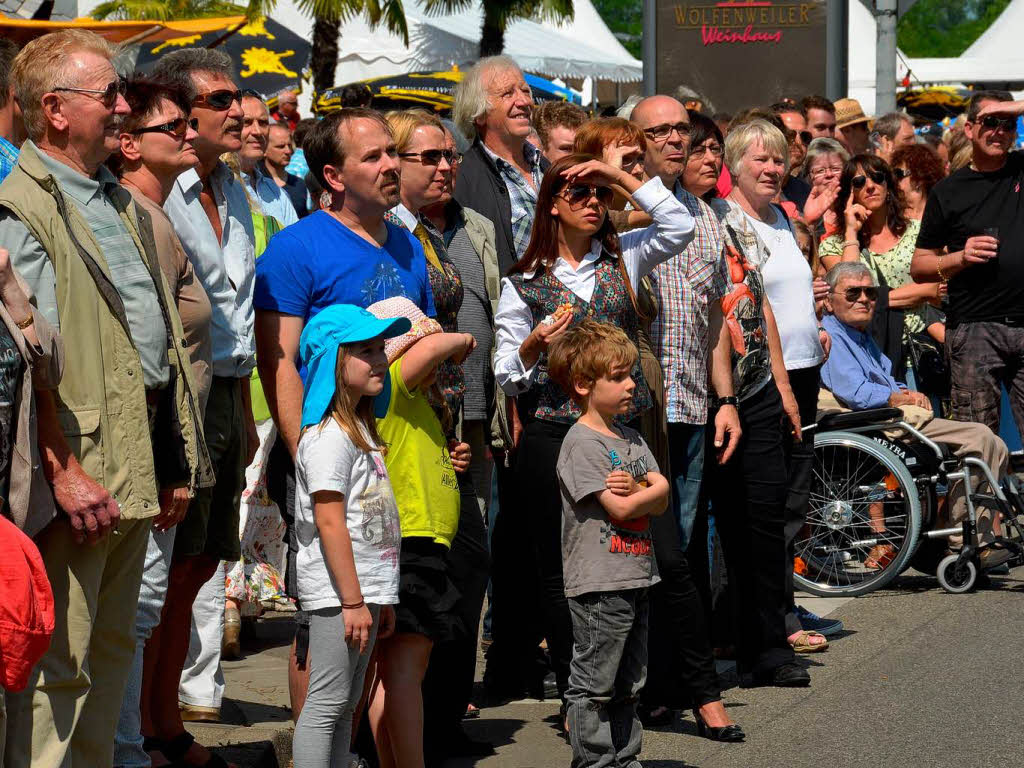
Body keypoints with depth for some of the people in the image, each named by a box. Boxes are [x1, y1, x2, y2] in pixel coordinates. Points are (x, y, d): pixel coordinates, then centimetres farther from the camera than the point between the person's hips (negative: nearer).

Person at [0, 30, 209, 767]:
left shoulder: (125, 205, 18)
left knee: (112, 648, 16)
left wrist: (172, 461, 18)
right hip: (80, 462, -9)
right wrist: (64, 471, -23)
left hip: (136, 467, 9)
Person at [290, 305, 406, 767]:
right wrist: (353, 600, -20)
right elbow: (329, 522, -19)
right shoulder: (328, 437, -14)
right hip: (336, 590, -10)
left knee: (345, 704, 12)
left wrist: (380, 598, 20)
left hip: (363, 589, 10)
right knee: (326, 703, -7)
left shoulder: (360, 430, 17)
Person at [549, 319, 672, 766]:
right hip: (599, 582, -8)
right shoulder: (580, 442, -11)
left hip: (636, 577, 8)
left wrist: (633, 489, -13)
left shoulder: (631, 439, 15)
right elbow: (618, 509, -16)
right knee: (595, 685, -3)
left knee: (628, 683, 13)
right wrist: (655, 488, -1)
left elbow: (661, 504, 8)